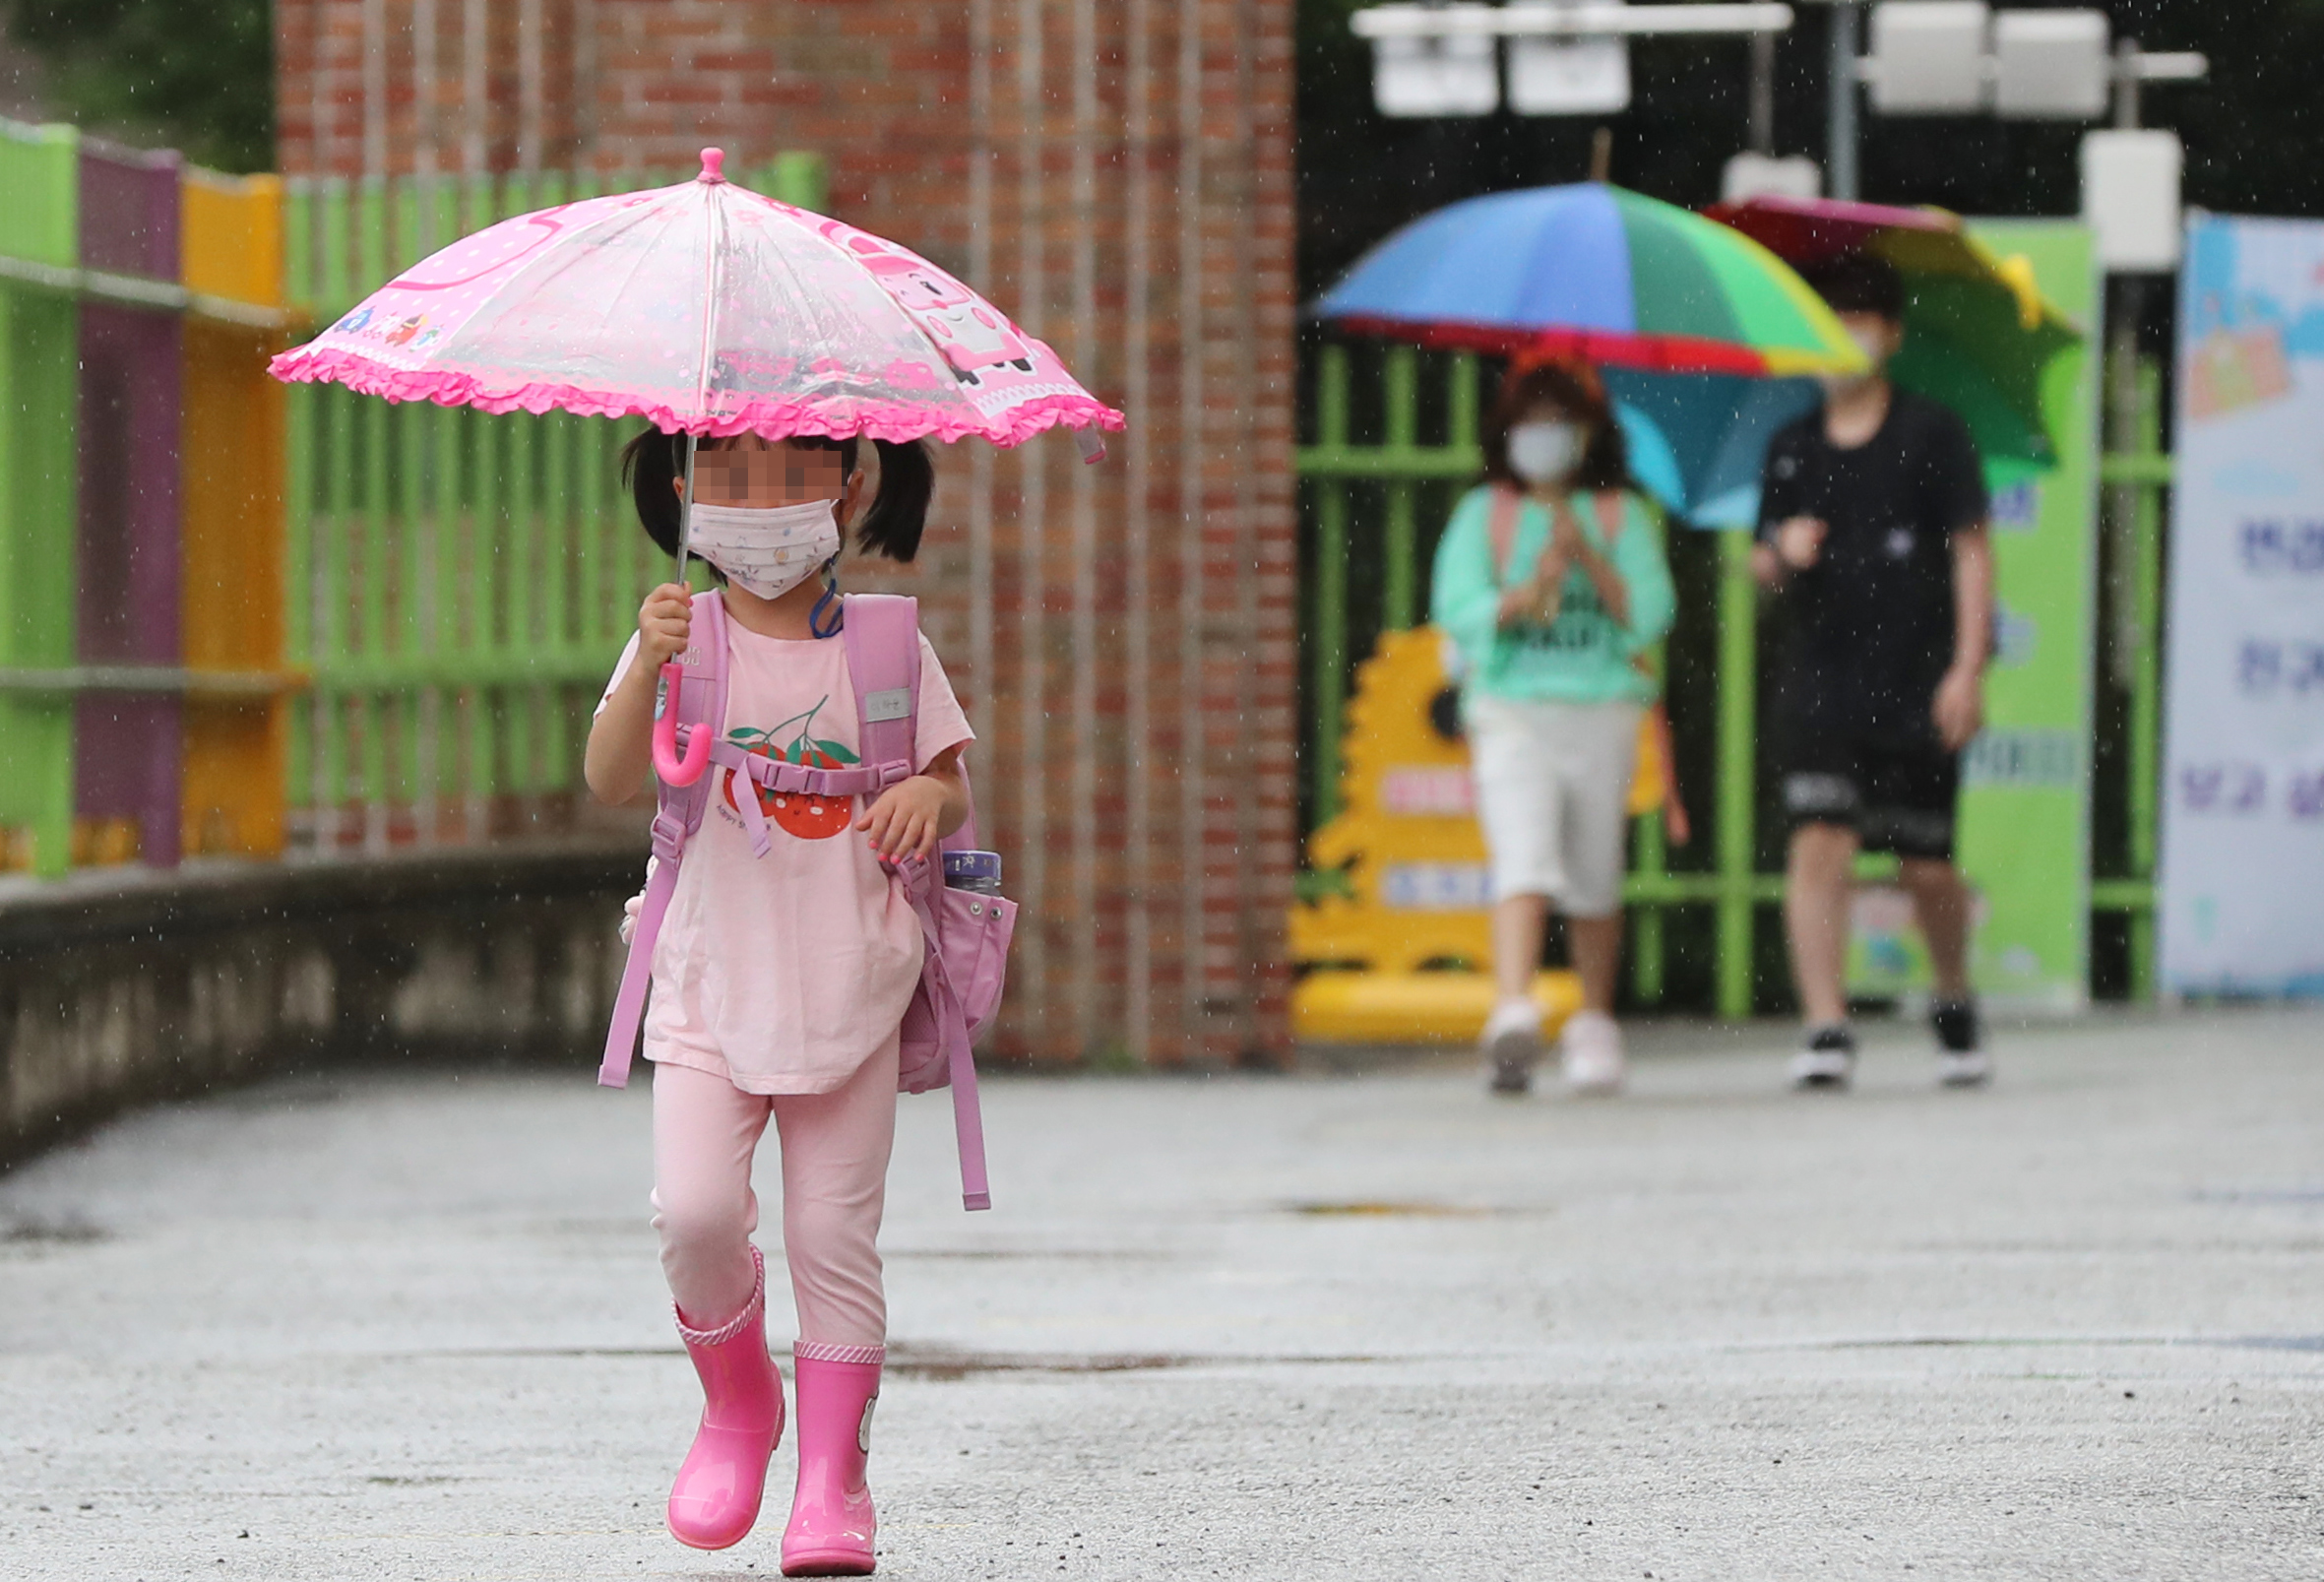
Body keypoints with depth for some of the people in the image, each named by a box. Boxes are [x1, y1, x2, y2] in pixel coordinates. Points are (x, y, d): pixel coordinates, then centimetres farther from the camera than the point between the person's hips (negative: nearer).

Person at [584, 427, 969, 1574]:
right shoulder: (686, 640, -2)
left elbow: (951, 791, 6)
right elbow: (611, 779, -16)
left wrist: (929, 798, -18)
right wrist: (649, 665, -33)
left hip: (846, 995, 1)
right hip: (712, 994, -1)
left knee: (835, 1239, -1)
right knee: (695, 1211, -16)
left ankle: (833, 1484, 9)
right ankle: (736, 1404, 11)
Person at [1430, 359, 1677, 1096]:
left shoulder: (1620, 516, 10)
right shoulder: (1482, 514, 9)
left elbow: (1650, 614, 0)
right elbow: (1456, 608, -2)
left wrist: (1588, 558, -11)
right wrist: (1528, 592, -17)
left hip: (1601, 711, 2)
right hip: (1511, 712, -2)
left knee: (1595, 880, 8)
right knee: (1524, 859, -19)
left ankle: (1595, 1023, 23)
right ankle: (1513, 1012, -33)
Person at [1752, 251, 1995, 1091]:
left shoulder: (1932, 433, 1)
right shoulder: (1791, 448, 12)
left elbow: (1971, 549, -1)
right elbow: (1761, 568, 17)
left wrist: (1967, 667, -9)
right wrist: (1780, 554, -8)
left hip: (1915, 689, -2)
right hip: (1820, 687, 2)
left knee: (1926, 864, 4)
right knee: (1820, 841, -13)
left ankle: (1954, 1000, 30)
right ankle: (1826, 1029, -15)